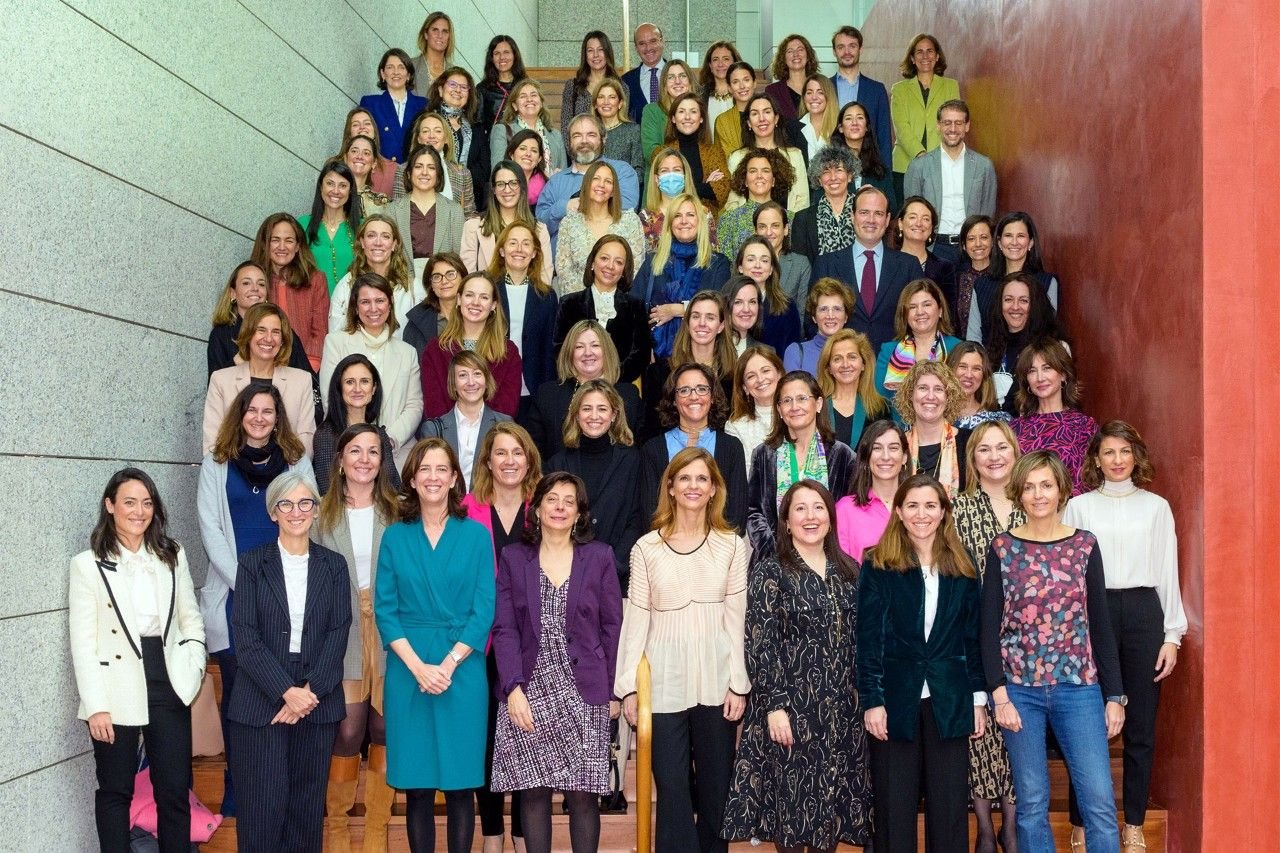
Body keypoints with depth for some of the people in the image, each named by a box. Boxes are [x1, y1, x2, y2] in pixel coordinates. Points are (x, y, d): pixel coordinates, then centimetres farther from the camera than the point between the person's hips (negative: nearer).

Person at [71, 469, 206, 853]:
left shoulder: (173, 556, 8)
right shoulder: (87, 564, -3)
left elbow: (191, 617, 15)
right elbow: (82, 642, -6)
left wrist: (194, 666, -1)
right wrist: (96, 706, -11)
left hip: (169, 687, 3)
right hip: (118, 691, -3)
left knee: (174, 789, 6)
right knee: (115, 790, 9)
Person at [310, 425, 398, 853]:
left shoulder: (397, 513, 6)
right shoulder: (323, 515, 7)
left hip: (389, 636, 0)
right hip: (342, 637, 0)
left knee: (385, 732, 3)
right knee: (346, 733, -4)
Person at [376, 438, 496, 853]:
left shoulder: (476, 535, 3)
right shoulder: (395, 537, 5)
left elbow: (484, 610, -2)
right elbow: (384, 610, 1)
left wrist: (448, 665, -12)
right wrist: (418, 667, -11)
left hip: (462, 672, -1)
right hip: (408, 671, 1)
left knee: (460, 784, 3)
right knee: (417, 788, 5)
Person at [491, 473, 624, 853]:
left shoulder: (599, 556, 4)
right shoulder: (513, 557, 6)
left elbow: (612, 627, 5)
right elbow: (504, 629, 0)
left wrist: (613, 690, 0)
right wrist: (514, 688, -11)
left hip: (583, 693, 0)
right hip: (529, 691, 1)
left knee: (582, 793, 1)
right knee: (533, 791, 3)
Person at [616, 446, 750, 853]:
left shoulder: (732, 545, 4)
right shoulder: (647, 547, 3)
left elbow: (736, 618, 2)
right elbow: (635, 619, 2)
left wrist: (738, 683, -4)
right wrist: (628, 685, -3)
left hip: (716, 682, 1)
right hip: (664, 683, 0)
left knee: (716, 787, 9)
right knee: (672, 789, 2)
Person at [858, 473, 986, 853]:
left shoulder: (962, 566, 7)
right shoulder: (878, 566, -1)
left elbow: (973, 636, 9)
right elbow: (869, 638, -4)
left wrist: (978, 697, 6)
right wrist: (872, 700, -9)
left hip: (950, 702, 2)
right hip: (896, 698, -2)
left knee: (949, 807, 6)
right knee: (895, 808, 5)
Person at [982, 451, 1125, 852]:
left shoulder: (1085, 545, 4)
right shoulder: (1002, 549, 1)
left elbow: (1101, 623, 6)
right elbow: (989, 627, 1)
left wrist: (1115, 695, 3)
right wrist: (1000, 695, -7)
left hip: (1078, 687, 1)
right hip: (1020, 689, 0)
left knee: (1100, 802, -4)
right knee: (1032, 803, 5)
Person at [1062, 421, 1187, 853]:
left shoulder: (1156, 507, 10)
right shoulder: (1079, 507, 6)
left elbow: (1168, 573, 9)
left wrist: (1172, 635, 4)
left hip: (1143, 613, 1)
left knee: (1141, 727, 5)